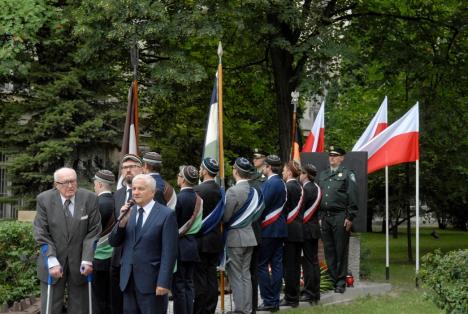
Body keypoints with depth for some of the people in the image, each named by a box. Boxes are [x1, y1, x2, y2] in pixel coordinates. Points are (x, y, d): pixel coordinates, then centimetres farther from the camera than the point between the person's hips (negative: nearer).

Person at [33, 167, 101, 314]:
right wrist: (52, 262, -15)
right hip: (53, 261, -1)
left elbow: (93, 231, -2)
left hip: (79, 262, 1)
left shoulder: (90, 198, -4)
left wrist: (87, 260, -10)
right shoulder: (44, 200, -6)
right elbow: (42, 234, -6)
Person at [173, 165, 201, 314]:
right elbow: (198, 222, 9)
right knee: (188, 284, 12)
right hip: (193, 245, 7)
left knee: (178, 285, -1)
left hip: (179, 246, -7)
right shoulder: (198, 198, 3)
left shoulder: (178, 198, -16)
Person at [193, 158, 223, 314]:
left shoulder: (198, 190, -15)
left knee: (199, 279, -2)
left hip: (201, 241, -7)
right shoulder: (220, 190, 6)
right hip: (216, 240, 7)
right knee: (212, 278, 11)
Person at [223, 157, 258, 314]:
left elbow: (225, 217, -15)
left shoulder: (233, 191, -19)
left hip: (235, 238, -7)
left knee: (236, 276, 1)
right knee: (246, 274, 14)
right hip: (250, 237, 7)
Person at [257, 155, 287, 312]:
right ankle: (275, 301, 12)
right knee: (276, 264, 9)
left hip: (268, 230, -9)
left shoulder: (270, 183, -15)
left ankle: (268, 301, -3)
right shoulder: (281, 183, 13)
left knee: (261, 265, -3)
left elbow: (263, 205, -18)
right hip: (280, 229, 9)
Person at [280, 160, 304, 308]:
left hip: (290, 230, -8)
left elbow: (283, 209, -14)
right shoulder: (299, 187, 12)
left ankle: (290, 298, 0)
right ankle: (294, 297, 18)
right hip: (299, 230, 8)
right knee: (295, 264, 12)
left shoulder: (288, 187, -13)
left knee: (289, 265, -3)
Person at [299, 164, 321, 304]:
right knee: (314, 260, 12)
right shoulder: (316, 188, 8)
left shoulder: (305, 189, -16)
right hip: (315, 228, 8)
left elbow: (300, 210, -16)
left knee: (308, 261, -3)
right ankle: (315, 292, 18)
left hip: (306, 229, -8)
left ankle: (310, 293, 1)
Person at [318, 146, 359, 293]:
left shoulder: (347, 174, 0)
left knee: (341, 251, -1)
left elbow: (353, 198, -6)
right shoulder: (322, 175, 17)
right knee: (328, 250, 7)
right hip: (325, 216, 5)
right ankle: (332, 279, 14)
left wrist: (350, 218, -12)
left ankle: (341, 282, 5)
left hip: (340, 217, -5)